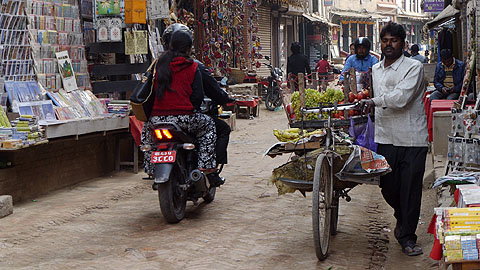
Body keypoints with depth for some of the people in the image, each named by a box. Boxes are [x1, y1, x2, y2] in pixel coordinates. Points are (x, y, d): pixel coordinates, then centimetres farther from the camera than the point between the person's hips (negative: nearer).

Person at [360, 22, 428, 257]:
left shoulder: (414, 67, -7)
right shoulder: (376, 69, 15)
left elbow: (401, 96, -22)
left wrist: (374, 102, -27)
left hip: (412, 138, -5)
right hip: (386, 138, 5)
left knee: (410, 188, -2)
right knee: (388, 185, 8)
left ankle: (407, 237, 9)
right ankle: (402, 218, 37)